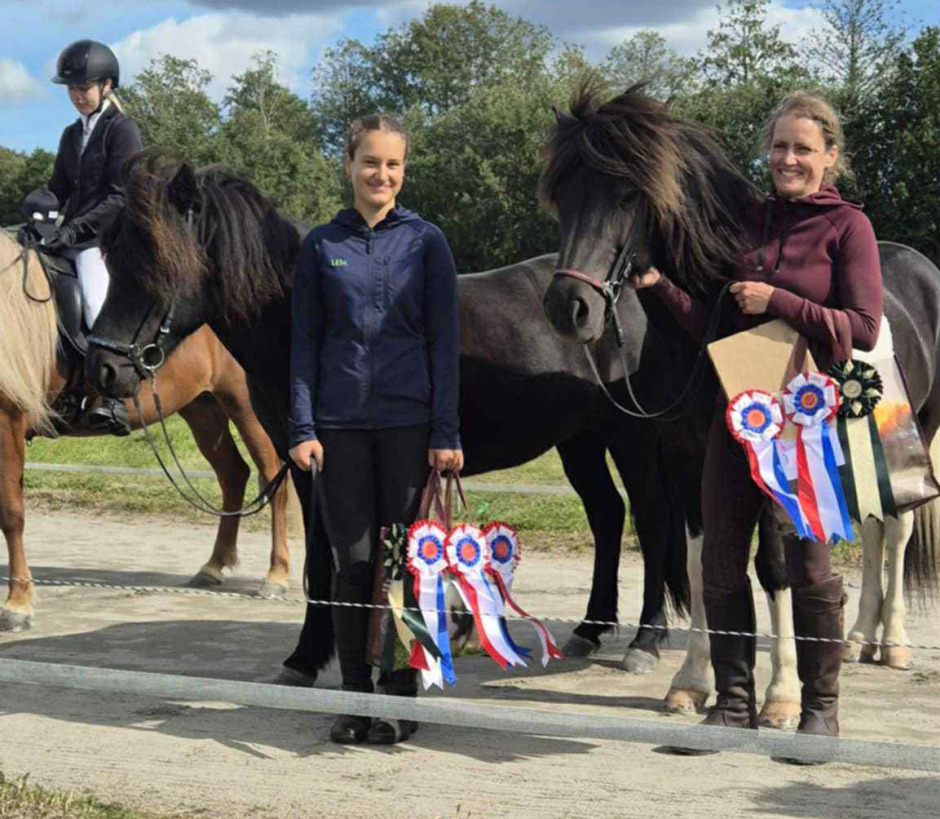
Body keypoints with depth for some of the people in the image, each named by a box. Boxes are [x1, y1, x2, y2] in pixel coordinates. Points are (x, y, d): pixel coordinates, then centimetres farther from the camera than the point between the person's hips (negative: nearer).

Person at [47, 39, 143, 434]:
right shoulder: (72, 135, 18)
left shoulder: (122, 130, -5)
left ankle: (114, 398, -37)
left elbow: (121, 197, -12)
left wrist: (76, 228, -20)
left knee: (95, 299, -29)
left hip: (110, 237, -9)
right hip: (73, 238, 9)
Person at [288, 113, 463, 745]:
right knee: (353, 563, 4)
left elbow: (444, 341, 2)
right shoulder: (323, 245, 8)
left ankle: (401, 698, 11)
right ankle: (355, 699, 13)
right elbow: (306, 340, 8)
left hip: (409, 424, -1)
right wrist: (303, 427, -1)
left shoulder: (426, 242, 4)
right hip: (341, 424, 1)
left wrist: (446, 433, -4)